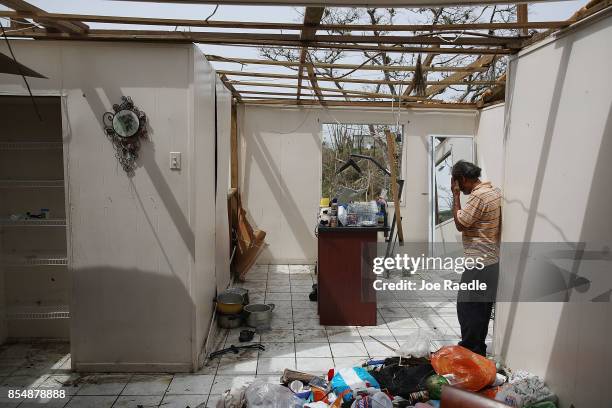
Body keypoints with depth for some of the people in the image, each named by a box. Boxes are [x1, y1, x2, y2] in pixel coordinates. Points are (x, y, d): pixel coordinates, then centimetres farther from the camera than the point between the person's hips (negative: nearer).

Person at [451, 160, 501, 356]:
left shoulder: (478, 196, -20)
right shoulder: (495, 191, 11)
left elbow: (460, 224, -12)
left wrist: (456, 195, -10)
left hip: (479, 263, -10)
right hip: (491, 261, 10)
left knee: (467, 308, 0)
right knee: (482, 308, 17)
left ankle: (469, 352, 9)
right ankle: (478, 349, 27)